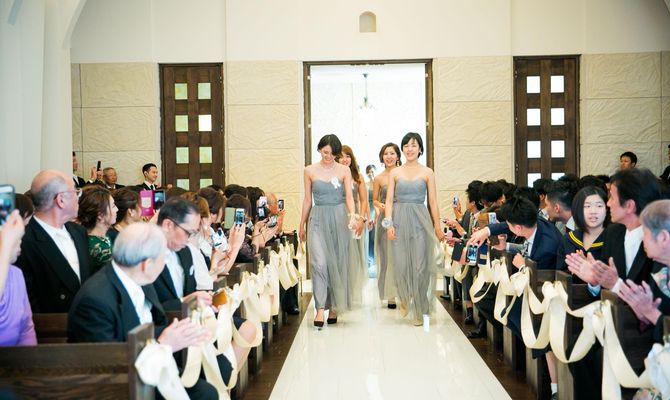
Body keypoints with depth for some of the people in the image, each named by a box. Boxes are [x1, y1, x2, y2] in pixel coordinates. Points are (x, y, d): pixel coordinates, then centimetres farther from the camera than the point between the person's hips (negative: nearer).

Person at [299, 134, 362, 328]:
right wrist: (302, 224, 12)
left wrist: (353, 215, -22)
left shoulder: (344, 170, 3)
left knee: (338, 263, 5)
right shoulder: (310, 170, 5)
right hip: (318, 219, -1)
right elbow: (307, 200, 10)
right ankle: (320, 309, -13)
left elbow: (349, 197, -3)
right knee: (319, 263, -13)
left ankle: (334, 306, 17)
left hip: (339, 218, 1)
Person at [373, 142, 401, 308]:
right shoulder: (379, 178, 3)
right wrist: (381, 206, -9)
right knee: (387, 256, 1)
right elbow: (375, 200, 11)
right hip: (385, 220, 0)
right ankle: (390, 296, 8)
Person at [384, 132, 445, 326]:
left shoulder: (427, 173, 6)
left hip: (420, 221, -1)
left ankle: (420, 310, 11)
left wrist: (438, 227, 1)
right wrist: (389, 224, -6)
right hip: (400, 220, 1)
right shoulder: (395, 172, 8)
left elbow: (433, 203, 5)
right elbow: (389, 200, 5)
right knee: (400, 265, -3)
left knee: (420, 266, -2)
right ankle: (404, 299, 26)